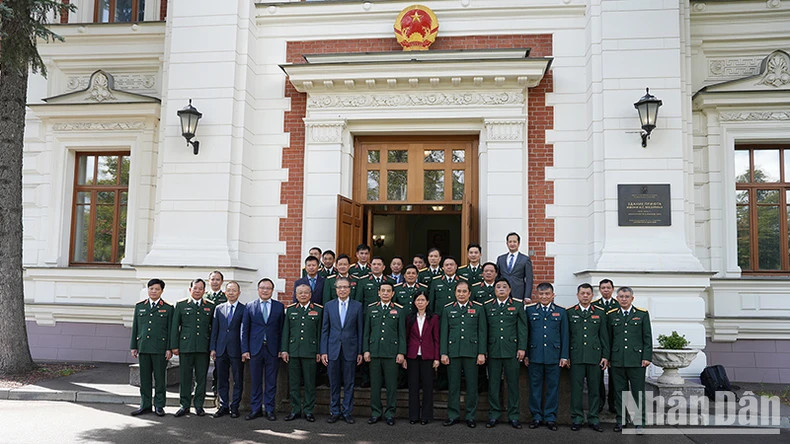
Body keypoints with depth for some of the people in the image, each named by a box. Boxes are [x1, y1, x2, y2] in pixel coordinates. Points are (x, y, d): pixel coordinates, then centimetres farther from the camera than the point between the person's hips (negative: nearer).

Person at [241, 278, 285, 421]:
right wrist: (245, 350, -1)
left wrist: (281, 349, -1)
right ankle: (256, 409, 16)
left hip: (273, 349, 0)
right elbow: (244, 330, 5)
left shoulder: (279, 306, 5)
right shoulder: (250, 306, 6)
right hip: (255, 349, 0)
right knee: (255, 381, 6)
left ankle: (269, 409, 13)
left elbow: (282, 329, 5)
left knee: (271, 381, 4)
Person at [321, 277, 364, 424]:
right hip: (333, 350, 1)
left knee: (349, 383, 5)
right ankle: (334, 412, 18)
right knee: (334, 383, 7)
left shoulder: (357, 306, 2)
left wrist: (360, 352, -1)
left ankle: (347, 412, 15)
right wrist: (323, 351, 0)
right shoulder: (329, 306, 5)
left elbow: (360, 330, 3)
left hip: (350, 350, -1)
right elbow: (325, 330, 5)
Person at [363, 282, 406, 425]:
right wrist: (365, 350, 3)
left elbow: (402, 333, 4)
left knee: (391, 384, 1)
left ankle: (390, 413, 12)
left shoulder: (399, 310, 6)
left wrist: (401, 353, -3)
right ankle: (376, 412, 17)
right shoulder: (371, 309, 11)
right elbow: (366, 331, 11)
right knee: (375, 384, 5)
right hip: (374, 352, 2)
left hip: (392, 353, -1)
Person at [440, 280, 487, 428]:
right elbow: (444, 333, 7)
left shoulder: (478, 308, 6)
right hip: (453, 352, 1)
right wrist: (443, 353, 0)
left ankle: (471, 416, 14)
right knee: (453, 385, 5)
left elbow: (482, 332, 3)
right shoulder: (448, 309, 9)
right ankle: (453, 415, 15)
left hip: (471, 352, -1)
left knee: (472, 385, 3)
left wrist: (482, 353, -3)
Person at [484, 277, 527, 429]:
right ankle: (494, 415, 14)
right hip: (493, 351, 1)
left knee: (513, 383, 3)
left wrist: (522, 348, -5)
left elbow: (522, 328, 3)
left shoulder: (518, 305, 7)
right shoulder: (488, 306, 10)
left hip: (512, 350, -1)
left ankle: (513, 416, 13)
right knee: (493, 383, 4)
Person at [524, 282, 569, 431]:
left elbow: (564, 335, 6)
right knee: (535, 386, 6)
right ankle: (536, 416, 17)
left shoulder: (561, 312, 7)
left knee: (553, 387, 5)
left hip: (554, 356, 0)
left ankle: (550, 417, 15)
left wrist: (564, 356, 1)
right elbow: (525, 333, 6)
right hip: (535, 356, 0)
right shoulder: (529, 310, 6)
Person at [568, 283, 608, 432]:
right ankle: (577, 419, 12)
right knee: (576, 388, 2)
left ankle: (593, 419, 15)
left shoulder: (600, 313, 9)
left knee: (594, 389, 5)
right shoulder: (569, 312, 5)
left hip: (594, 356, 1)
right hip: (576, 357, -1)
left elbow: (604, 336, 9)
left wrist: (605, 356, 4)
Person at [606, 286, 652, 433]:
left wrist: (647, 357, -4)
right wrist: (607, 357, 8)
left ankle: (640, 421, 12)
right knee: (620, 391, 7)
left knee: (638, 391, 2)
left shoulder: (642, 314, 4)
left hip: (636, 359, -2)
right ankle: (621, 420, 17)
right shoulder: (611, 315, 9)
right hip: (617, 360, 2)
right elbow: (608, 338, 11)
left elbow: (647, 337, 2)